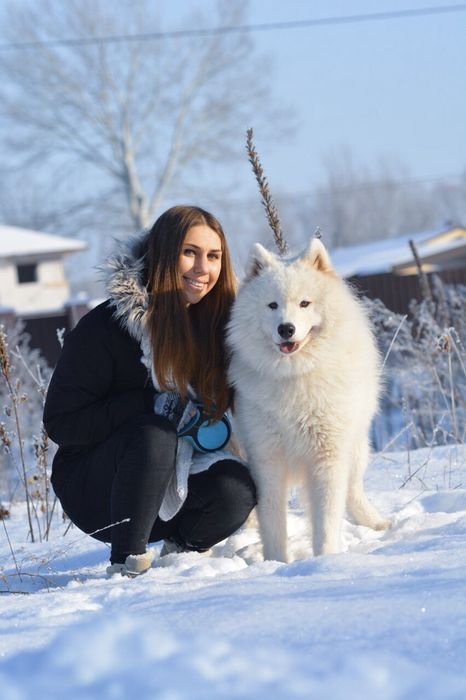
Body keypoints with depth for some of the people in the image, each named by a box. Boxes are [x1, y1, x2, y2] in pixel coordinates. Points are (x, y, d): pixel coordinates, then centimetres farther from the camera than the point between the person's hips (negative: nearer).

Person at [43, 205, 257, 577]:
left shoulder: (214, 323, 0)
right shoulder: (103, 329, -16)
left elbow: (224, 402, 15)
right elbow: (61, 422, -17)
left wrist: (214, 427, -9)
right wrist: (151, 406, -25)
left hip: (179, 474, 4)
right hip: (95, 489, -4)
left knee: (236, 487, -27)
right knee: (153, 435, -35)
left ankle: (182, 545, 3)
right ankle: (127, 560, -23)